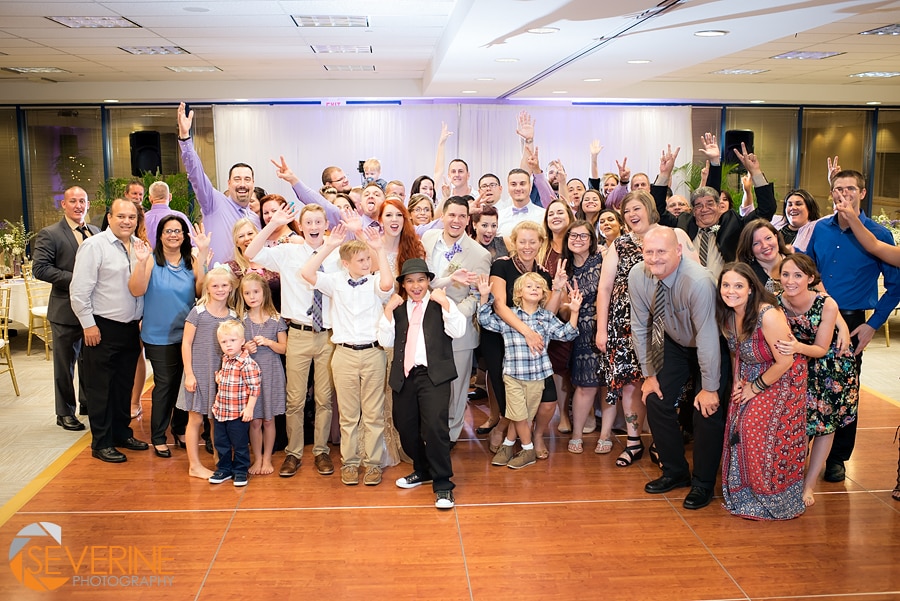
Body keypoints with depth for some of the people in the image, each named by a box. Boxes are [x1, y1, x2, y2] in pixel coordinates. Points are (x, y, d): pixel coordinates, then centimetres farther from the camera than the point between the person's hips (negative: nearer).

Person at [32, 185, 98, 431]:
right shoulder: (49, 234, -8)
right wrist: (75, 279, -21)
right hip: (66, 311, -5)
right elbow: (40, 268, -16)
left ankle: (88, 404, 33)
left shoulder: (96, 233, 8)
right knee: (65, 364, 7)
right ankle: (65, 413, 19)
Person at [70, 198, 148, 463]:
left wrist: (143, 319, 8)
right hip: (103, 329, -6)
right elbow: (79, 290, -13)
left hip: (131, 328, 6)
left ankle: (122, 433, 30)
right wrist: (88, 324, -13)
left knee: (125, 385, 16)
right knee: (101, 388, 3)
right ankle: (101, 443, 13)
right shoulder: (94, 245, -11)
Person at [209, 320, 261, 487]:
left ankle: (240, 471, 21)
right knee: (221, 443, 17)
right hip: (221, 410, 8)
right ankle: (224, 469, 32)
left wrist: (249, 408, -20)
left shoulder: (247, 363, -19)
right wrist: (218, 377, 6)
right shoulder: (225, 359, 7)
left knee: (239, 445, 7)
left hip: (238, 413, -7)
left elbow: (254, 388, -19)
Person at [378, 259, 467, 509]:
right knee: (406, 429, 11)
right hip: (404, 376, 5)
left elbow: (458, 331, -8)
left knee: (435, 427, -18)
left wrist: (444, 303, -14)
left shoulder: (441, 304, 7)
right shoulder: (397, 308, 17)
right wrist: (388, 310, -3)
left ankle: (442, 484, -5)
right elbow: (385, 341, 6)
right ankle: (422, 471, 35)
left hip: (434, 375, -5)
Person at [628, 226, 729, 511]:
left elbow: (707, 338, -30)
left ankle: (702, 484, 10)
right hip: (675, 344, 5)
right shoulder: (637, 276, -20)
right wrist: (648, 374, -4)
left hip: (711, 348, -5)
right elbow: (639, 327, -8)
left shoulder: (698, 281, -36)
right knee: (655, 400, -1)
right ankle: (675, 471, 19)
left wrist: (710, 388, -24)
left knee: (707, 410, -11)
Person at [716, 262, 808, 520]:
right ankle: (743, 492, 17)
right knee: (739, 426, -1)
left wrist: (755, 388, -14)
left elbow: (785, 361, -23)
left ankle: (774, 499, 10)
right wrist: (737, 381, -3)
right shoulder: (727, 316, -7)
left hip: (782, 378, -6)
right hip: (750, 376, 7)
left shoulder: (768, 315, -29)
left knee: (761, 431, -11)